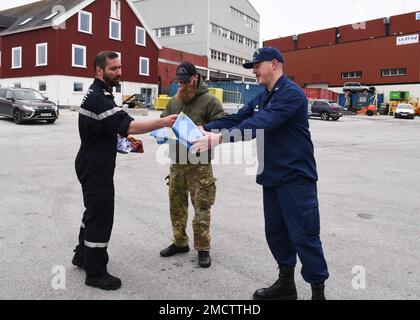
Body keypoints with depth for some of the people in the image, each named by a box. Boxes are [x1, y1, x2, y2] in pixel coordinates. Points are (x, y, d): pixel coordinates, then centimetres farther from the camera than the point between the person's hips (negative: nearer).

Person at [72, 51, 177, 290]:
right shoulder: (99, 98, -22)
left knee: (94, 211, 22)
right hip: (96, 169, -11)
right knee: (101, 217, -1)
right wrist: (163, 123, -37)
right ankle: (96, 273, 12)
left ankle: (83, 255, 39)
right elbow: (128, 125, -34)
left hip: (93, 165, 11)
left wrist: (124, 135, 11)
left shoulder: (98, 94, 13)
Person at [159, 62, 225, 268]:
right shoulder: (173, 102, 11)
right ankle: (180, 242, 29)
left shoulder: (209, 101, -6)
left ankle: (203, 248, 13)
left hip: (199, 164, -5)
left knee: (201, 207, 0)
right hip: (176, 162, 6)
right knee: (176, 205, 13)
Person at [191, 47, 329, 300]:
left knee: (303, 236, -3)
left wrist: (220, 138, -35)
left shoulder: (291, 93, -15)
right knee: (276, 232, 14)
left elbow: (261, 123, -29)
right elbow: (237, 119, 9)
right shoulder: (263, 97, 16)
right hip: (272, 176, 9)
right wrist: (204, 129, -5)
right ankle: (286, 284, 29)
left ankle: (318, 290, 14)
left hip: (296, 177, -9)